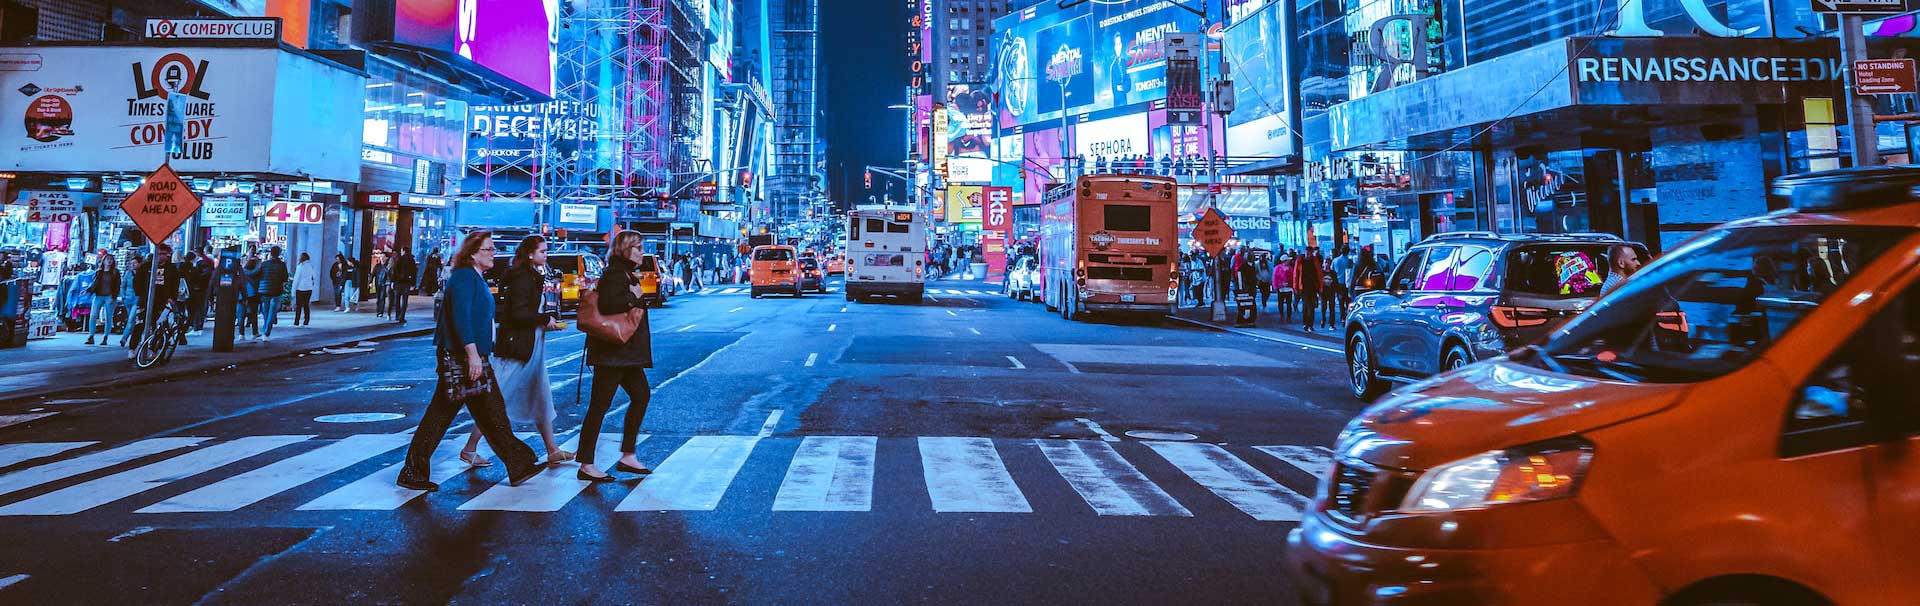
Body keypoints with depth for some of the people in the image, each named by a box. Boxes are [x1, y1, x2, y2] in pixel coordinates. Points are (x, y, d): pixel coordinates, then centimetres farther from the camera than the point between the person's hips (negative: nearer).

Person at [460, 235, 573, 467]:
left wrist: (549, 320, 4)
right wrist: (545, 320, -13)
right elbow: (518, 314, -24)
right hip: (516, 347, -10)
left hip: (532, 348, 10)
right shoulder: (522, 278, -16)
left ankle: (552, 451, 17)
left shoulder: (534, 277, 15)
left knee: (541, 398, 12)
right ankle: (469, 449, 6)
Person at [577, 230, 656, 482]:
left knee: (641, 396, 13)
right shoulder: (614, 274, -14)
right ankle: (586, 465, -3)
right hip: (611, 352, -11)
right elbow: (608, 305, -29)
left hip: (626, 352, 11)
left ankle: (627, 456, 18)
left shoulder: (627, 274, 18)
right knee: (600, 405, -7)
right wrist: (633, 296, -17)